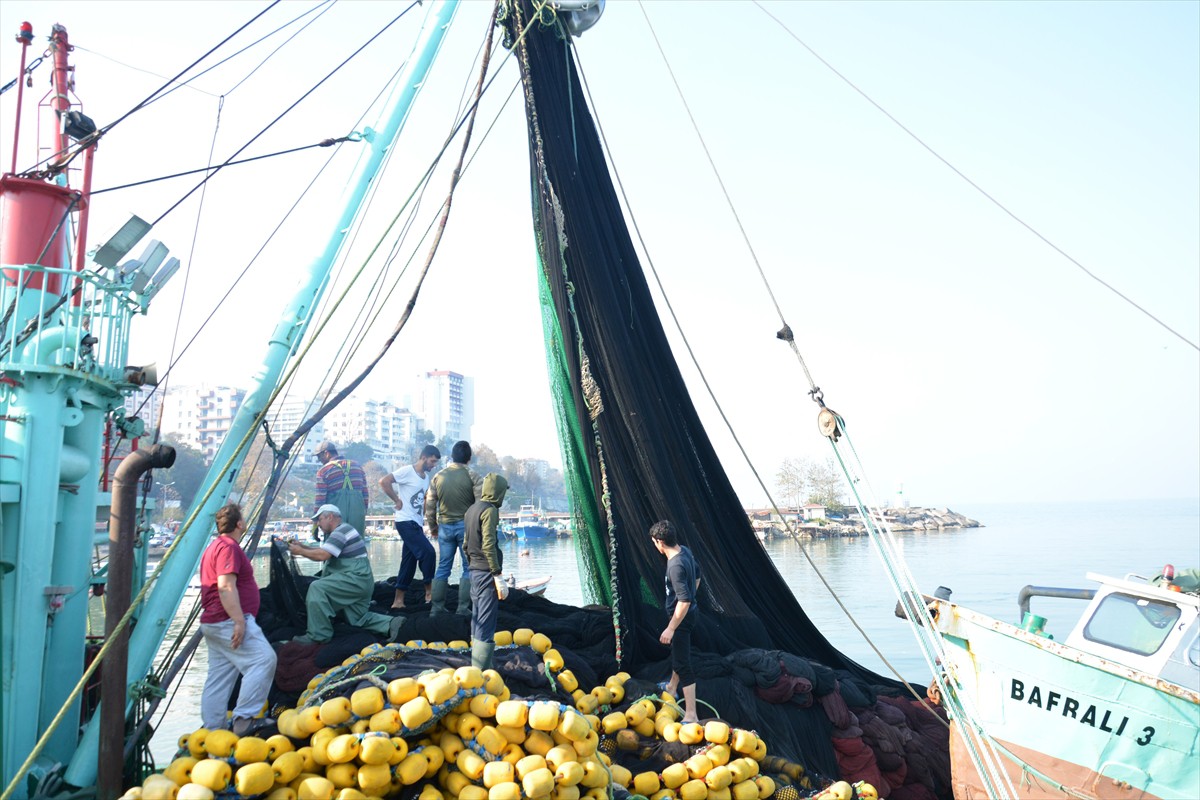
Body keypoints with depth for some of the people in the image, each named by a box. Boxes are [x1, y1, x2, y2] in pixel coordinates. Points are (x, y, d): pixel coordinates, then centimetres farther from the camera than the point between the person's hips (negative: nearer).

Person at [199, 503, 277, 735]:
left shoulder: (215, 547, 23)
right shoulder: (229, 547, -11)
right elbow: (226, 587, -22)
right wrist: (239, 621, -24)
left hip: (212, 624, 11)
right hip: (229, 622, -11)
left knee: (218, 678, 11)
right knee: (263, 659, -16)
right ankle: (244, 717, -19)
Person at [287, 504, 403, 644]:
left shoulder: (341, 531, -13)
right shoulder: (338, 532, 22)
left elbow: (322, 555, -22)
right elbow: (322, 552, 23)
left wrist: (300, 552, -9)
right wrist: (303, 547, 12)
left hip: (356, 579, -11)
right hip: (359, 581, 11)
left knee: (317, 588, -19)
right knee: (358, 619, 15)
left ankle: (318, 635, -16)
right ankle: (392, 624, 4)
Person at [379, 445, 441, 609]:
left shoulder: (427, 477, 15)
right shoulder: (407, 471, -10)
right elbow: (384, 482, -18)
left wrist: (423, 516, 13)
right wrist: (397, 500, -15)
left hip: (416, 524, 9)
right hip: (406, 522, -9)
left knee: (409, 562, 8)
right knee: (427, 551, -15)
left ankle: (398, 601, 13)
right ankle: (429, 592, -3)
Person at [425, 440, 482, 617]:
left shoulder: (438, 477, 3)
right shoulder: (472, 476, -8)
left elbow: (429, 505, 6)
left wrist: (432, 527, 18)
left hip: (445, 527, 4)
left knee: (443, 567, 12)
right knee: (469, 568, 5)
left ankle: (437, 607, 14)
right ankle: (463, 608, 4)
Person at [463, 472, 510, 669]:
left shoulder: (471, 510, 14)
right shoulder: (490, 510, -13)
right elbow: (488, 546, -20)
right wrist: (499, 576, -19)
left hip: (474, 571, 9)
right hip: (487, 572, -9)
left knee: (477, 621, 16)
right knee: (486, 624, -7)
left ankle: (477, 666, 24)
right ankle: (481, 670, -7)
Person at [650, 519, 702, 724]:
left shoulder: (675, 566, -31)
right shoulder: (685, 550, -3)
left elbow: (684, 601, -32)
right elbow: (697, 572, 15)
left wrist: (671, 628, -25)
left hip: (682, 617, -10)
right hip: (689, 613, 10)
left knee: (683, 665, -4)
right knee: (677, 653, 30)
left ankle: (691, 715, 1)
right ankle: (672, 687, 52)